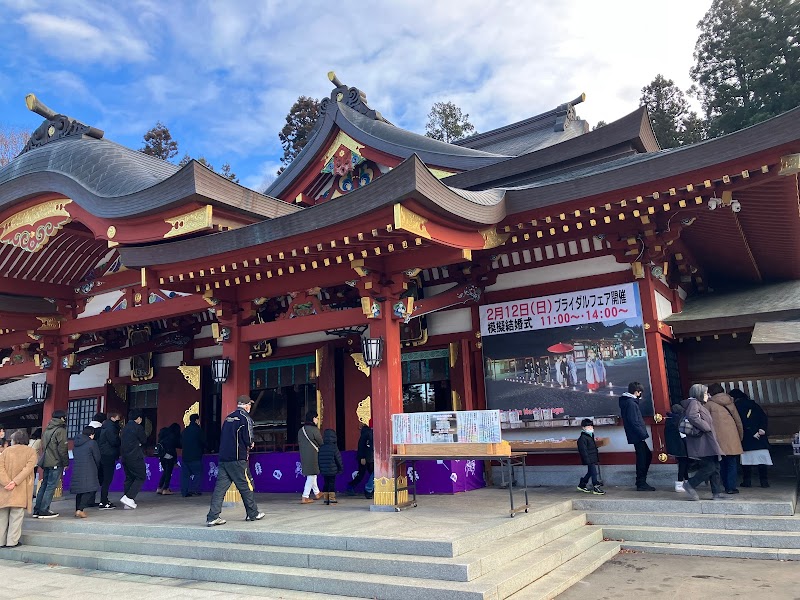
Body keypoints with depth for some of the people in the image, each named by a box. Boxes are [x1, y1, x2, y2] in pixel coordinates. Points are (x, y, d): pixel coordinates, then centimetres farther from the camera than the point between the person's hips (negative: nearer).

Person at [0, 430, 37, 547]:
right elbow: (28, 468, -12)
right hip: (20, 491, -2)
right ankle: (12, 542, -1)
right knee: (16, 516, 1)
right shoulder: (31, 451, 1)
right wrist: (15, 482, -15)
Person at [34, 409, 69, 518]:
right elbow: (62, 449, -15)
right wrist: (66, 463, -7)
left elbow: (44, 446, 18)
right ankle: (43, 511, -5)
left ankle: (37, 509, 18)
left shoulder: (46, 430, 13)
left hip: (45, 462, 8)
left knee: (44, 485, 15)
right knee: (51, 486, -4)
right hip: (56, 463, -8)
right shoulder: (61, 430, -12)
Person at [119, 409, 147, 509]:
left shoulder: (124, 428, 14)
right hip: (135, 457, -8)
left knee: (129, 478, 13)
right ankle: (128, 497, -13)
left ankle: (128, 502, 12)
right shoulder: (138, 427, -10)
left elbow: (121, 441, 17)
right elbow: (144, 440, -3)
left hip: (124, 457, 8)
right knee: (141, 477, 0)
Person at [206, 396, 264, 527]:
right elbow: (248, 439, -15)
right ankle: (253, 514, 16)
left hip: (223, 458, 7)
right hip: (237, 459, -6)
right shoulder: (245, 418, -8)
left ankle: (212, 517, 1)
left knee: (220, 487, 5)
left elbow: (223, 437, 17)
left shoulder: (228, 417, 14)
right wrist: (250, 445, 8)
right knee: (246, 486, 6)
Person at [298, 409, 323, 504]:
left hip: (303, 455, 7)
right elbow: (321, 442, -6)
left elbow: (299, 442, 13)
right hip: (312, 455, -7)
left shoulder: (301, 430, 6)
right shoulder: (314, 429, -14)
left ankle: (317, 493, 35)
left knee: (311, 475, 20)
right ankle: (305, 497, -2)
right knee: (311, 476, 0)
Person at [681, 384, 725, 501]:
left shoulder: (700, 405, 24)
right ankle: (690, 484, -1)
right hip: (702, 442, -11)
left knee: (715, 467, 8)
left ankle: (717, 492, 12)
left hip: (708, 442, 11)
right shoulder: (693, 403, -9)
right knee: (709, 467, -13)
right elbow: (692, 417, -27)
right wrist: (706, 427, -18)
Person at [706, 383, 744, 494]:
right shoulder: (730, 402, 12)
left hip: (718, 438, -2)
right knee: (732, 463, 5)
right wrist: (740, 436, 20)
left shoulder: (710, 404, 1)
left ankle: (727, 486, 5)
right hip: (732, 437, 3)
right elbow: (738, 420, 14)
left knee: (722, 464, 5)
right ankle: (731, 487, 0)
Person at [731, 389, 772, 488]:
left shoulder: (736, 406, -2)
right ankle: (764, 481, 5)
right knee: (762, 458, 6)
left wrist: (753, 432, -9)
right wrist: (762, 428, -4)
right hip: (760, 435, 5)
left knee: (747, 460, 0)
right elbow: (764, 416, 6)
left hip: (746, 436, -4)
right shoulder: (752, 403, 14)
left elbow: (741, 422, -12)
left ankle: (747, 481, 0)